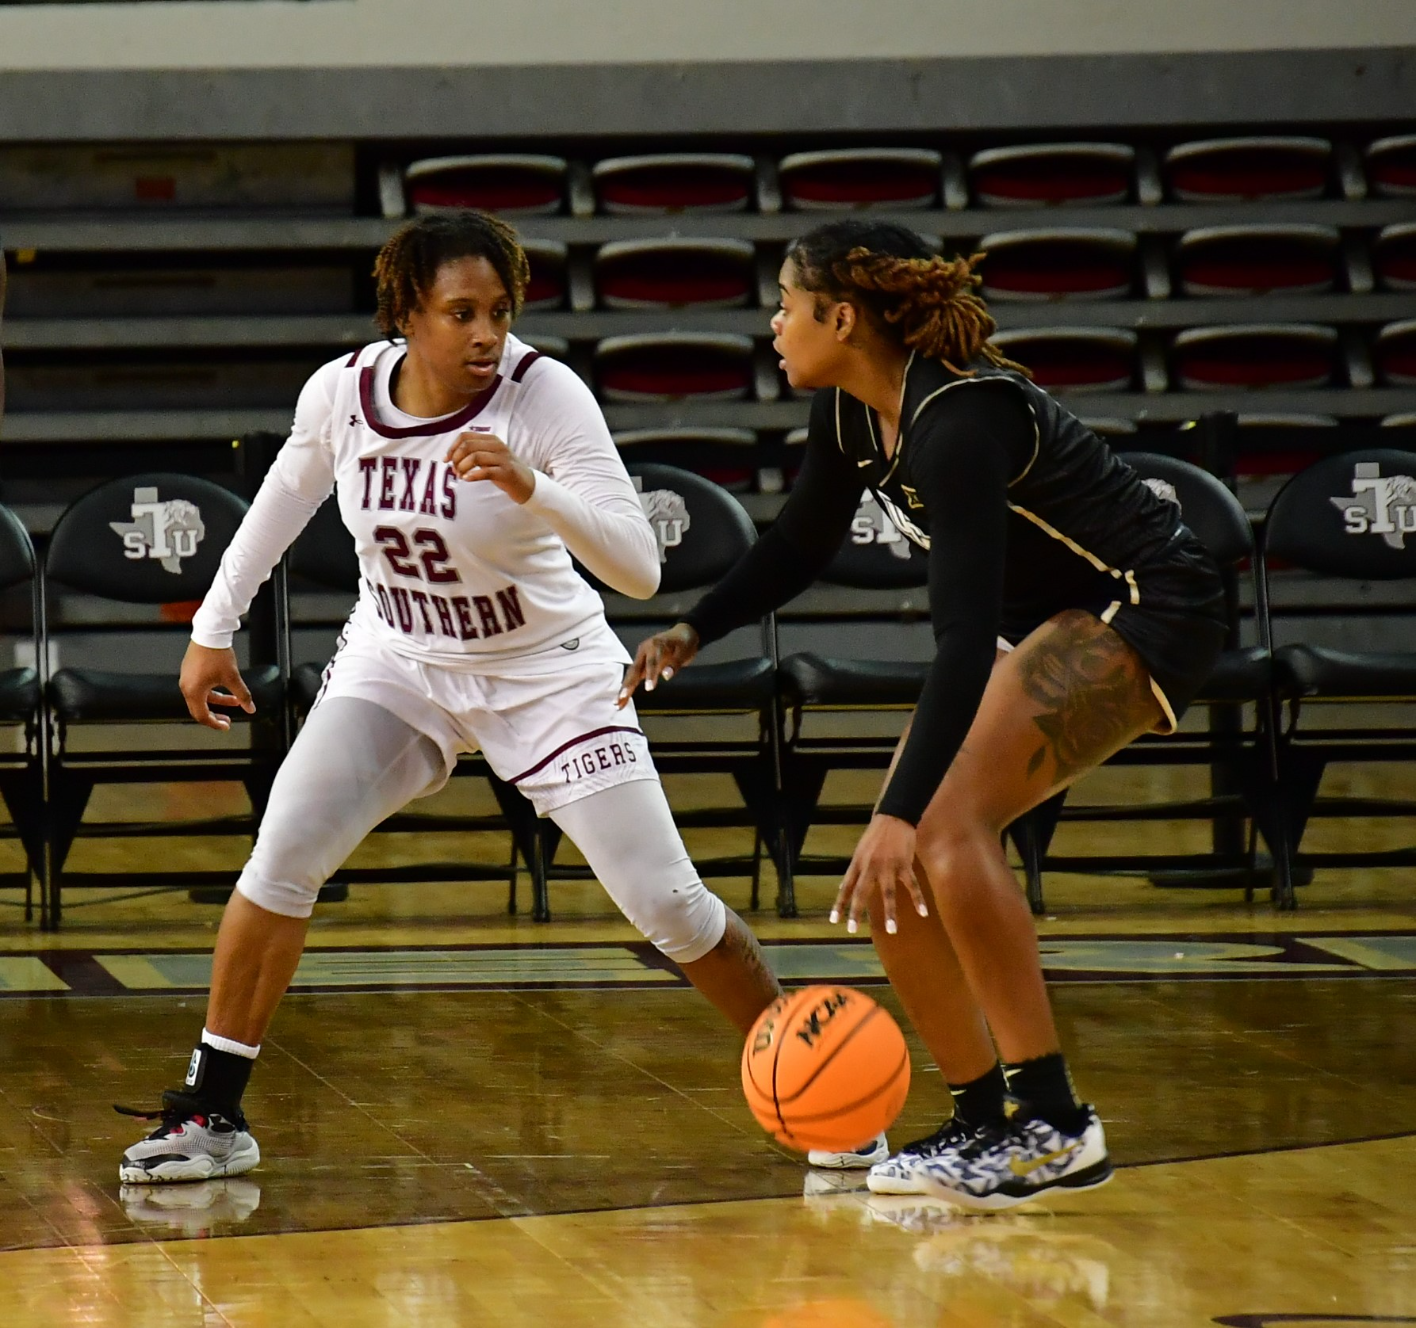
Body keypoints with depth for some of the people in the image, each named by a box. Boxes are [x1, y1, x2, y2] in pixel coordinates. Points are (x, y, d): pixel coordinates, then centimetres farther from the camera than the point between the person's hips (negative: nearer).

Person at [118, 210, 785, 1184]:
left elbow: (640, 570, -30)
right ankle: (213, 1115, -3)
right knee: (283, 857, -15)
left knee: (666, 902, -6)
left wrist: (531, 489, -44)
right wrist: (214, 628, 11)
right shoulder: (342, 391, -14)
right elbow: (288, 494, 10)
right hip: (396, 664, 2)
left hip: (548, 675, -2)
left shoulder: (546, 394, -24)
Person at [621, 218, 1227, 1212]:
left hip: (1145, 612, -9)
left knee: (948, 829, -26)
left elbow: (963, 640, -36)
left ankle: (1054, 1119, -21)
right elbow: (798, 549, 16)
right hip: (1041, 624, 9)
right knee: (890, 875, -1)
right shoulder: (852, 413, -3)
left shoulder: (959, 423, -30)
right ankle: (987, 1124, 8)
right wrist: (691, 633, 0)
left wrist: (901, 813, -42)